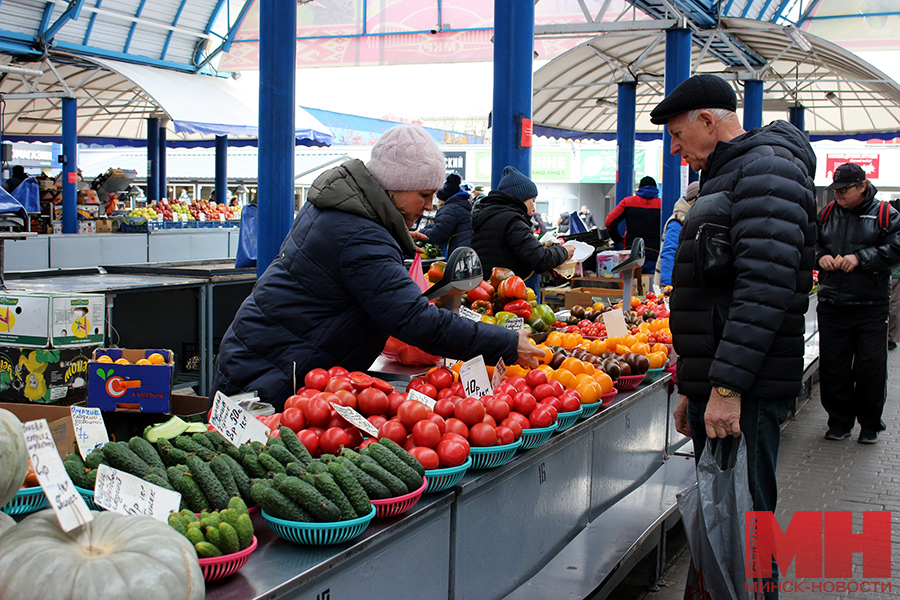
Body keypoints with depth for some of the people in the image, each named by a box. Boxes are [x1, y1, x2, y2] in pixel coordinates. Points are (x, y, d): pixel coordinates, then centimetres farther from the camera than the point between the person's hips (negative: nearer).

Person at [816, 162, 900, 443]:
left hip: (871, 307, -3)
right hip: (831, 305, 3)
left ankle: (870, 424, 17)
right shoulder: (826, 214, 10)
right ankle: (839, 421, 21)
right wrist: (820, 256, -4)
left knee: (871, 368, 2)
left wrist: (860, 258, -18)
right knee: (832, 367, 6)